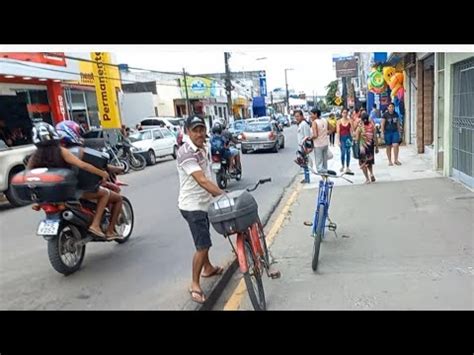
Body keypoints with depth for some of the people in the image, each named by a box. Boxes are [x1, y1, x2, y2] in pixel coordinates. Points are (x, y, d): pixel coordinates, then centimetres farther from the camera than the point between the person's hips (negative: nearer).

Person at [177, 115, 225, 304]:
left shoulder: (202, 148, 7)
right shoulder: (186, 153, -24)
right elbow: (202, 181, -34)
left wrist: (219, 195, 15)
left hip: (203, 202, 9)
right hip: (192, 206, -9)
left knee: (204, 241, 25)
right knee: (203, 245, -8)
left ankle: (208, 268, 45)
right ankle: (195, 285, 6)